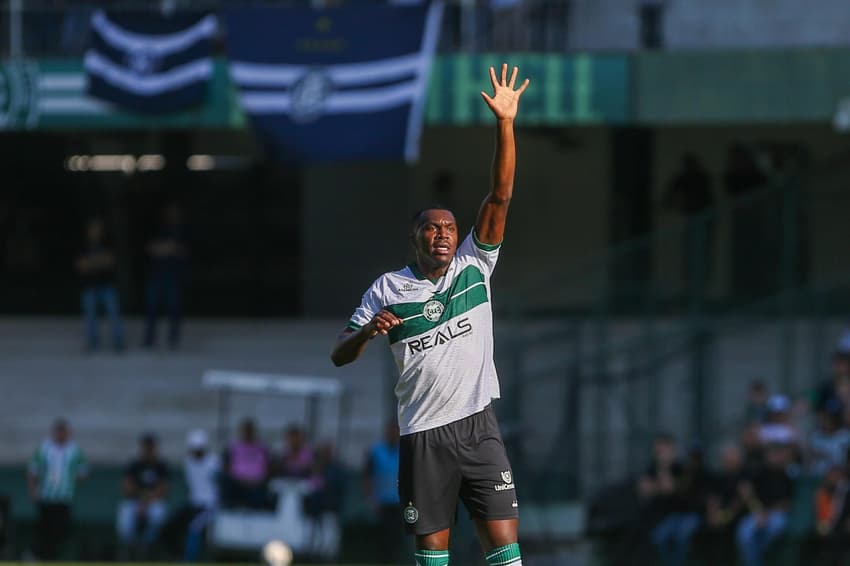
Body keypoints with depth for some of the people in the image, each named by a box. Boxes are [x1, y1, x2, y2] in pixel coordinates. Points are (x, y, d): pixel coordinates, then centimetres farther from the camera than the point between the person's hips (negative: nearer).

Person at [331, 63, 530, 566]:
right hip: (422, 434, 0)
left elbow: (500, 197, -4)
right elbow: (339, 356, 8)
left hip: (477, 425, 0)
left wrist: (506, 124, -15)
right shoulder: (388, 289, 5)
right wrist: (368, 331, -14)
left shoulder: (474, 266, 5)